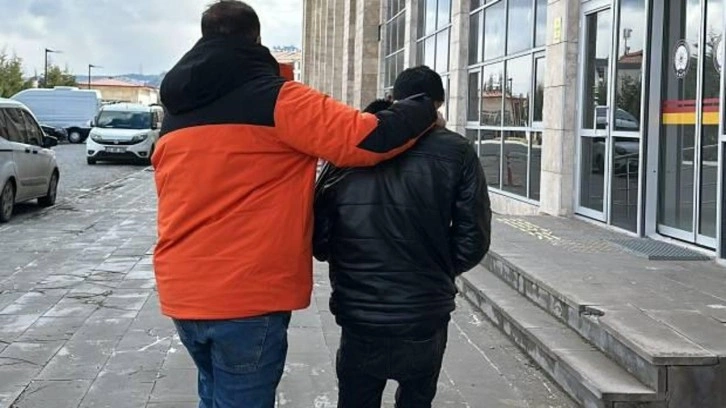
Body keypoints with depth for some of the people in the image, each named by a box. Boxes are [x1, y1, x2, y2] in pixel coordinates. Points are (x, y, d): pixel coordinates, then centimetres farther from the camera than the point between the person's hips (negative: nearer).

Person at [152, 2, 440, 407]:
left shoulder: (174, 114, 11)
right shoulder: (275, 100, -11)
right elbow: (367, 139, -16)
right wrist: (425, 110, 2)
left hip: (183, 293, 7)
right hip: (247, 296, -7)